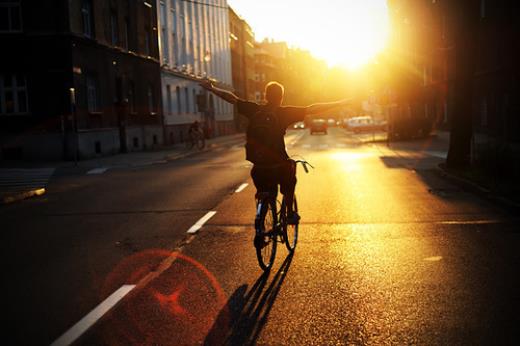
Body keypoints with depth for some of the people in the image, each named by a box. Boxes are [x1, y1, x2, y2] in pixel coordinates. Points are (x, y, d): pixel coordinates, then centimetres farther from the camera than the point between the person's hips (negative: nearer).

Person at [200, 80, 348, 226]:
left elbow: (233, 98, 11)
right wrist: (340, 103, -4)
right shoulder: (284, 112, -9)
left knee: (263, 197, 25)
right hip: (279, 166, -3)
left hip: (258, 168, 3)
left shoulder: (254, 109, 0)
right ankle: (290, 214, 31)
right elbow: (312, 109, -10)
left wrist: (212, 88, 25)